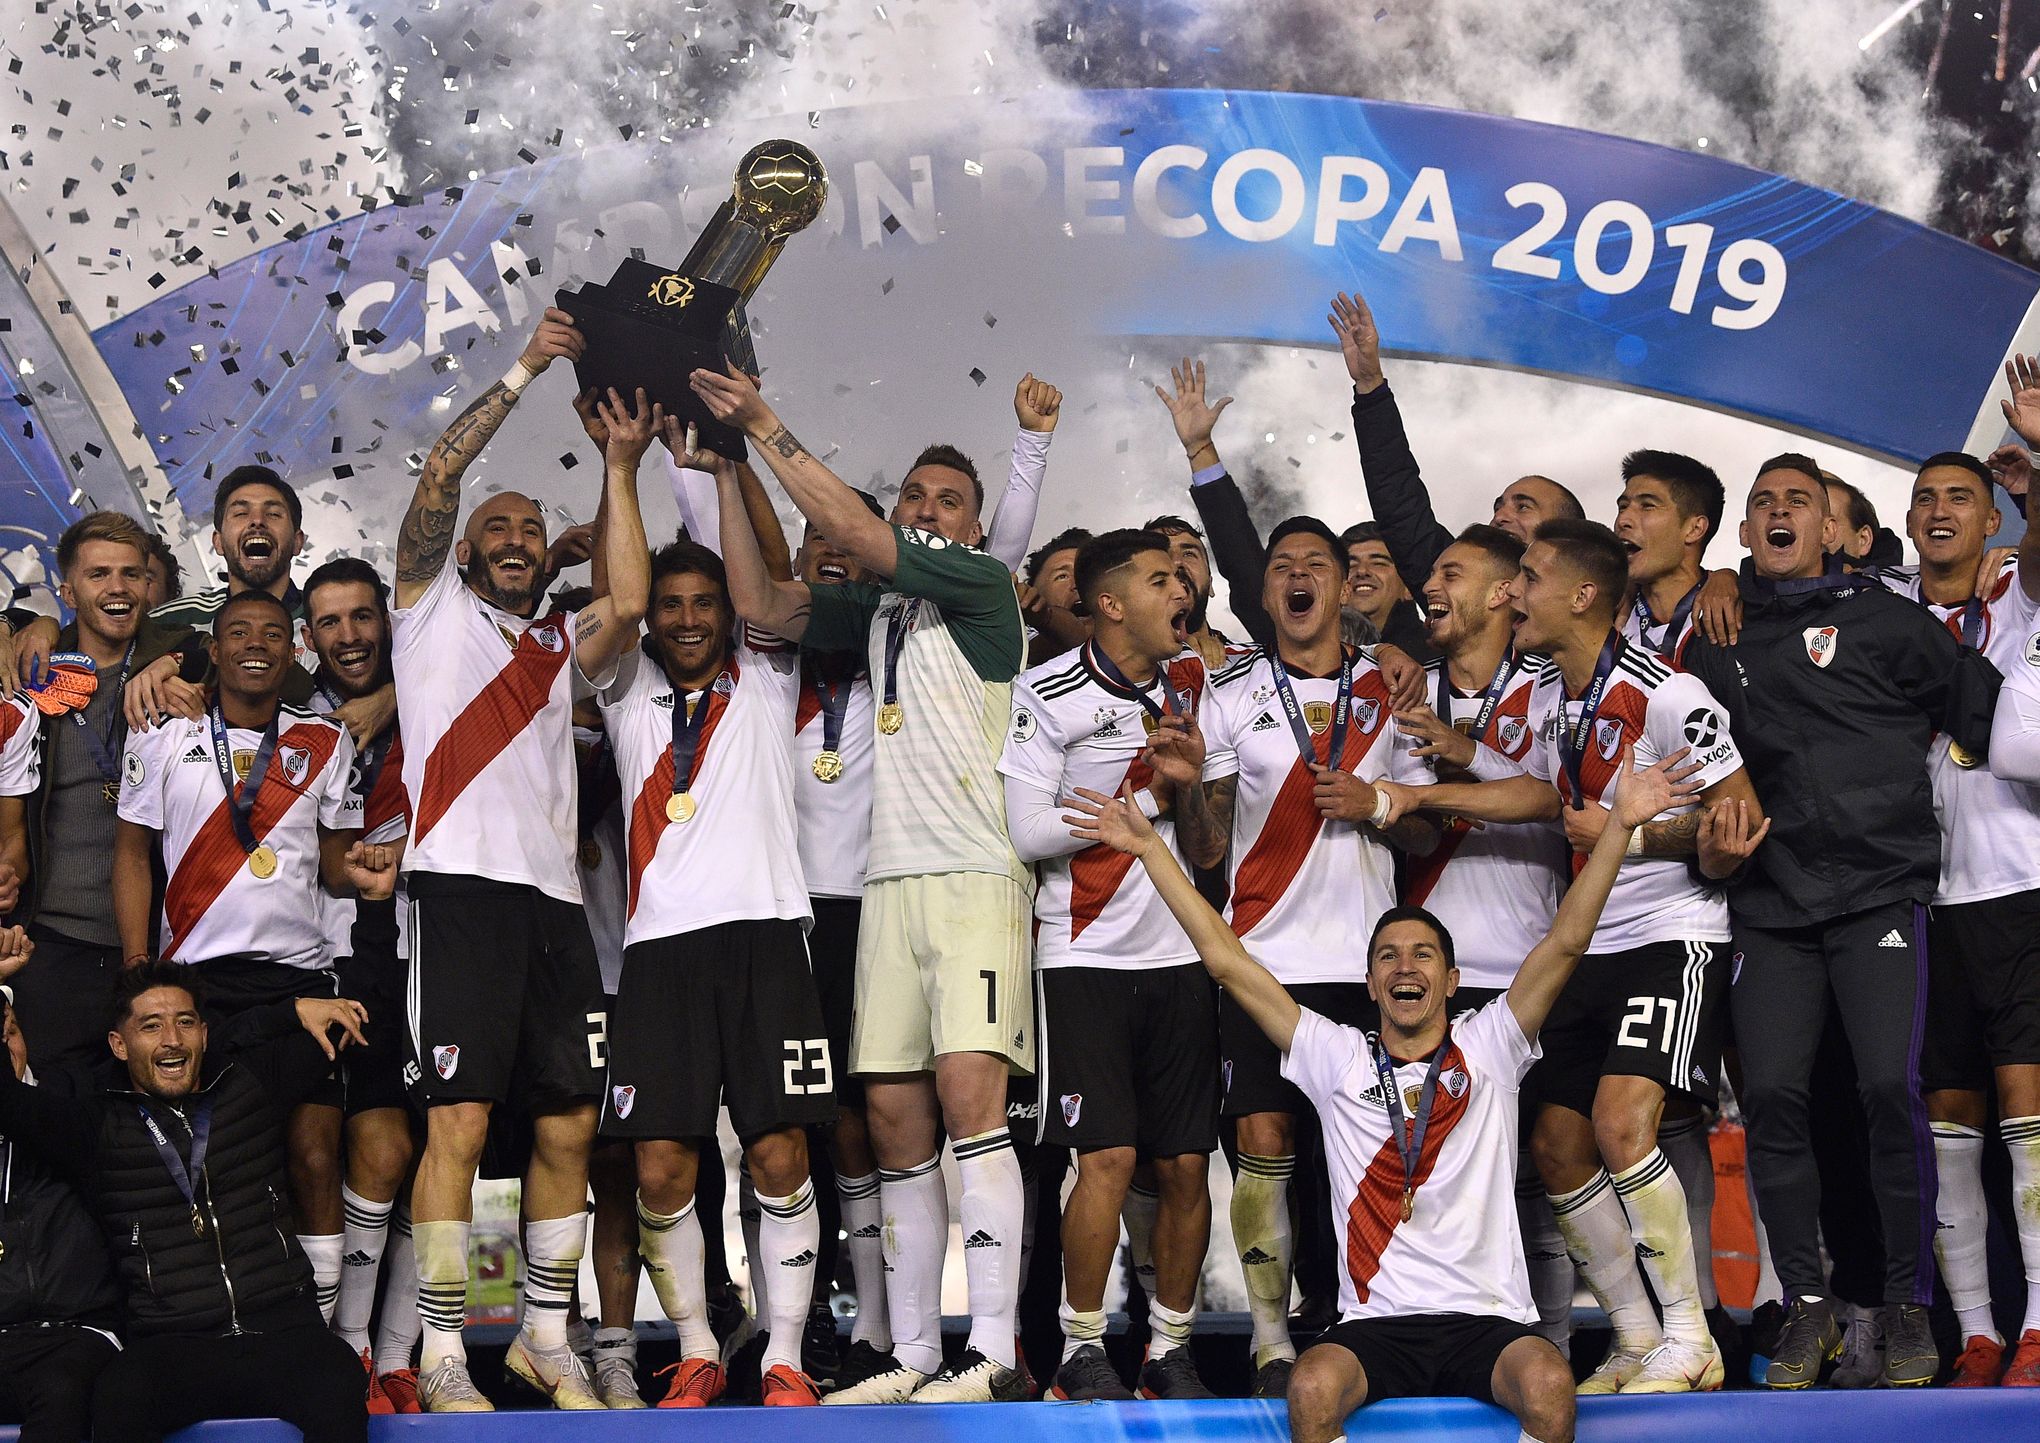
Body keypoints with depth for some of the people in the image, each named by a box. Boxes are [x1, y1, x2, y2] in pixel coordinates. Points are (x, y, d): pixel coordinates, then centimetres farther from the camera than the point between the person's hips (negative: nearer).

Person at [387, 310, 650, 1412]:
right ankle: (442, 1355, -5)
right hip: (463, 884, -5)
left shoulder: (558, 645, 25)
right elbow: (438, 475, 2)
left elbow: (629, 604, 5)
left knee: (567, 1126, 4)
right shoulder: (433, 606, 15)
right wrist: (523, 372, 3)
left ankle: (546, 1336, 16)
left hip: (554, 897, 5)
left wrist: (620, 464, 9)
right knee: (458, 1120, -10)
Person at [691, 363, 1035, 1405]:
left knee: (968, 1095, -17)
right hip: (890, 880, 7)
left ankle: (994, 1355, -17)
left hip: (976, 876, -6)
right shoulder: (878, 607, 21)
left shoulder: (983, 584, 2)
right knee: (895, 1118, 4)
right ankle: (914, 1356, 9)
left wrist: (766, 426, -3)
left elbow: (848, 531, -7)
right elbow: (758, 603, 15)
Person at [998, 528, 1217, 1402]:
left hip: (1178, 952, 5)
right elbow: (1029, 832, -14)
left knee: (1187, 1164, 3)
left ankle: (1171, 1350, 15)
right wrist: (1152, 797, -12)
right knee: (1107, 1157, -11)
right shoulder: (1048, 693, -7)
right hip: (1085, 956, -5)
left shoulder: (1188, 676, 10)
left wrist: (1194, 774, 2)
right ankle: (1082, 1352, 4)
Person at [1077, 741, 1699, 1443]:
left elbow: (1565, 943, 0)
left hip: (1488, 1319, 0)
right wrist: (1150, 847, 7)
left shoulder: (1485, 1048, 10)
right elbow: (1226, 961, 9)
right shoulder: (1339, 1060, 11)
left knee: (1549, 1386, -32)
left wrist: (1620, 823, -9)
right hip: (1376, 1324, 0)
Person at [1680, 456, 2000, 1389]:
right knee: (1771, 1094, -6)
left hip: (1879, 888, -3)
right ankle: (1807, 1307, 7)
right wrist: (1717, 825, 10)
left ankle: (1910, 1305, 1)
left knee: (1890, 1085, -14)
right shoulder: (1715, 641, 14)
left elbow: (1985, 716, 4)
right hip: (1771, 902, 3)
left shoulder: (1882, 621, 5)